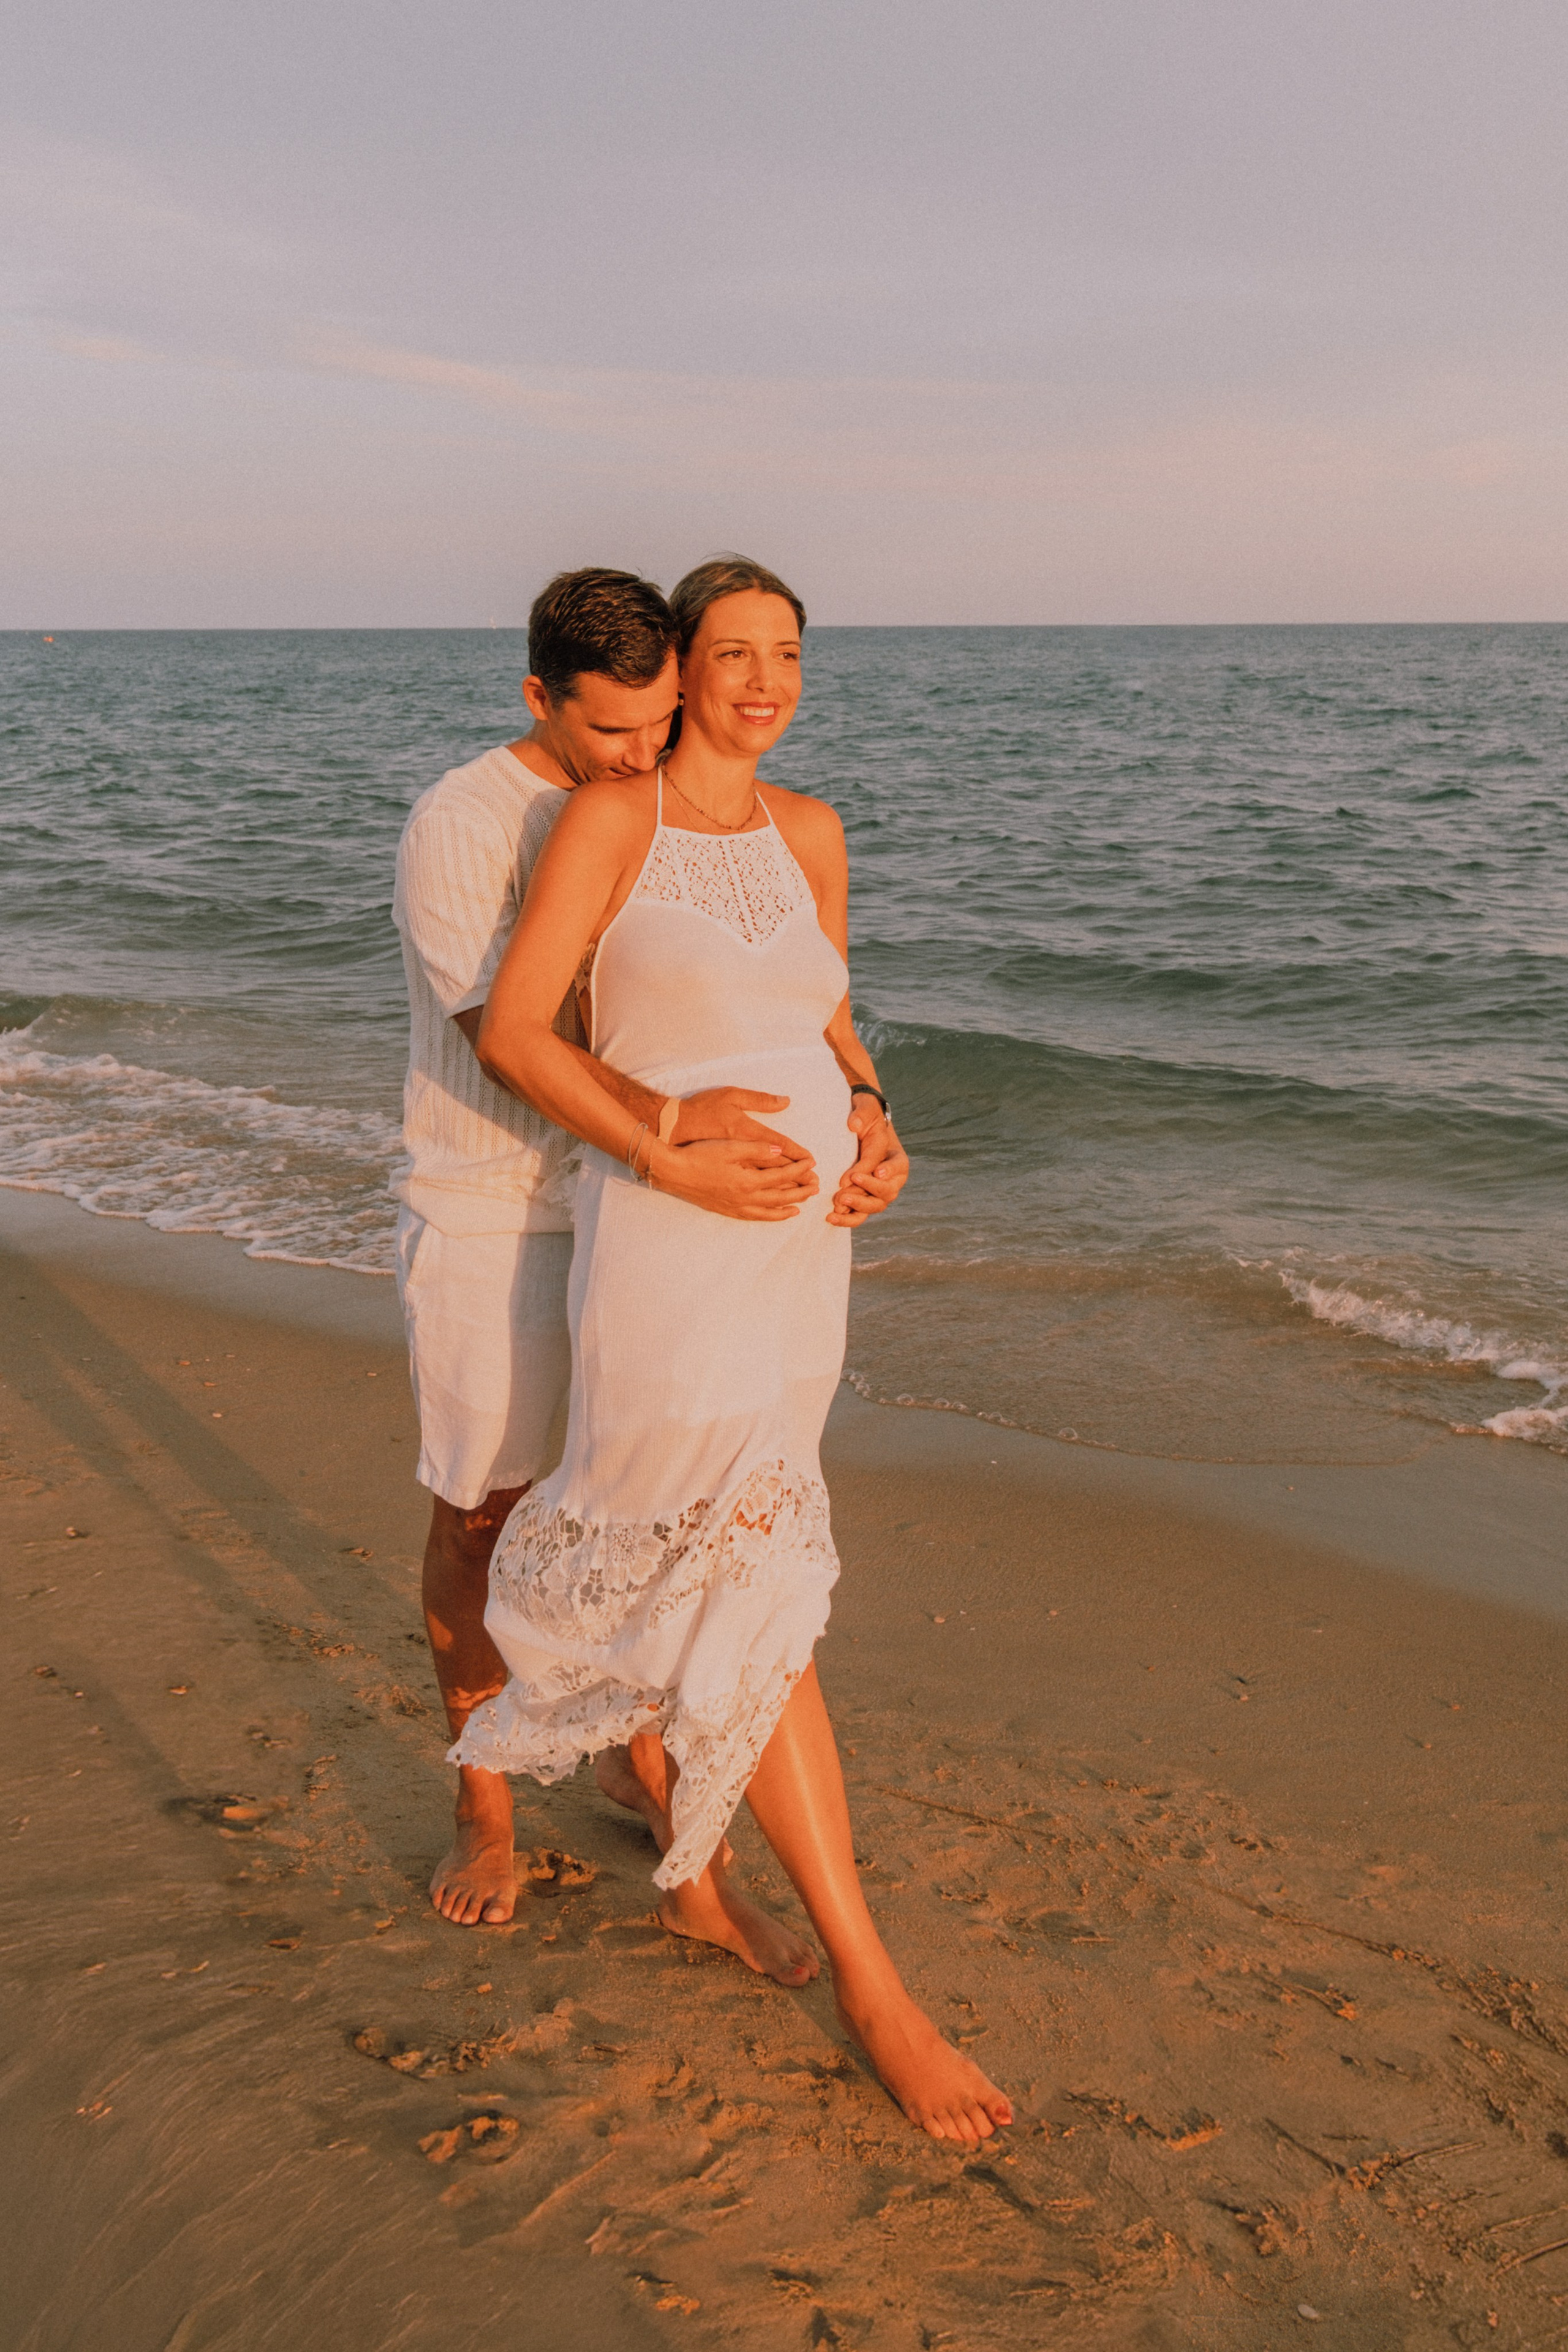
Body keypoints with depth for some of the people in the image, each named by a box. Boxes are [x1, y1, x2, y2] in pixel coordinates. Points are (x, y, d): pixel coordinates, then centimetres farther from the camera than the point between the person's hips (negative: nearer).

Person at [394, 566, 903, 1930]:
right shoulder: (461, 825, -15)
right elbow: (506, 1039, -25)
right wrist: (676, 1120, -38)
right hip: (489, 1217, -5)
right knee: (480, 1512, 6)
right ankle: (485, 1809, 23)